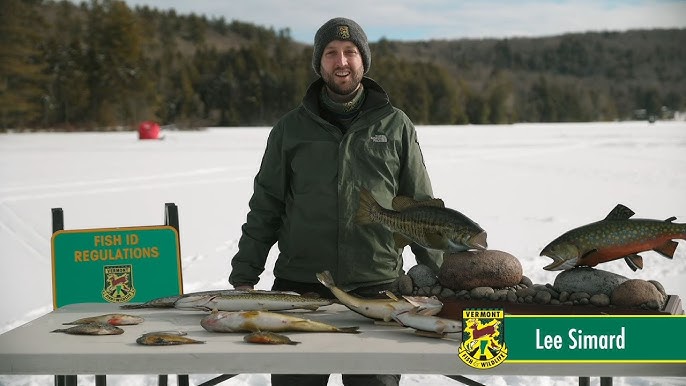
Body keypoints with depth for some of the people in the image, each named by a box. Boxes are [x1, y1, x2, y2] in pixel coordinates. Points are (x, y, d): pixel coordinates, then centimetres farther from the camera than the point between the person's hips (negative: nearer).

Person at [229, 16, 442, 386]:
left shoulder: (395, 125, 7)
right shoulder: (291, 128, 8)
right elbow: (265, 208, 9)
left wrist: (441, 279, 3)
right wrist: (243, 277, 2)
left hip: (377, 289, 0)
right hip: (298, 288, 1)